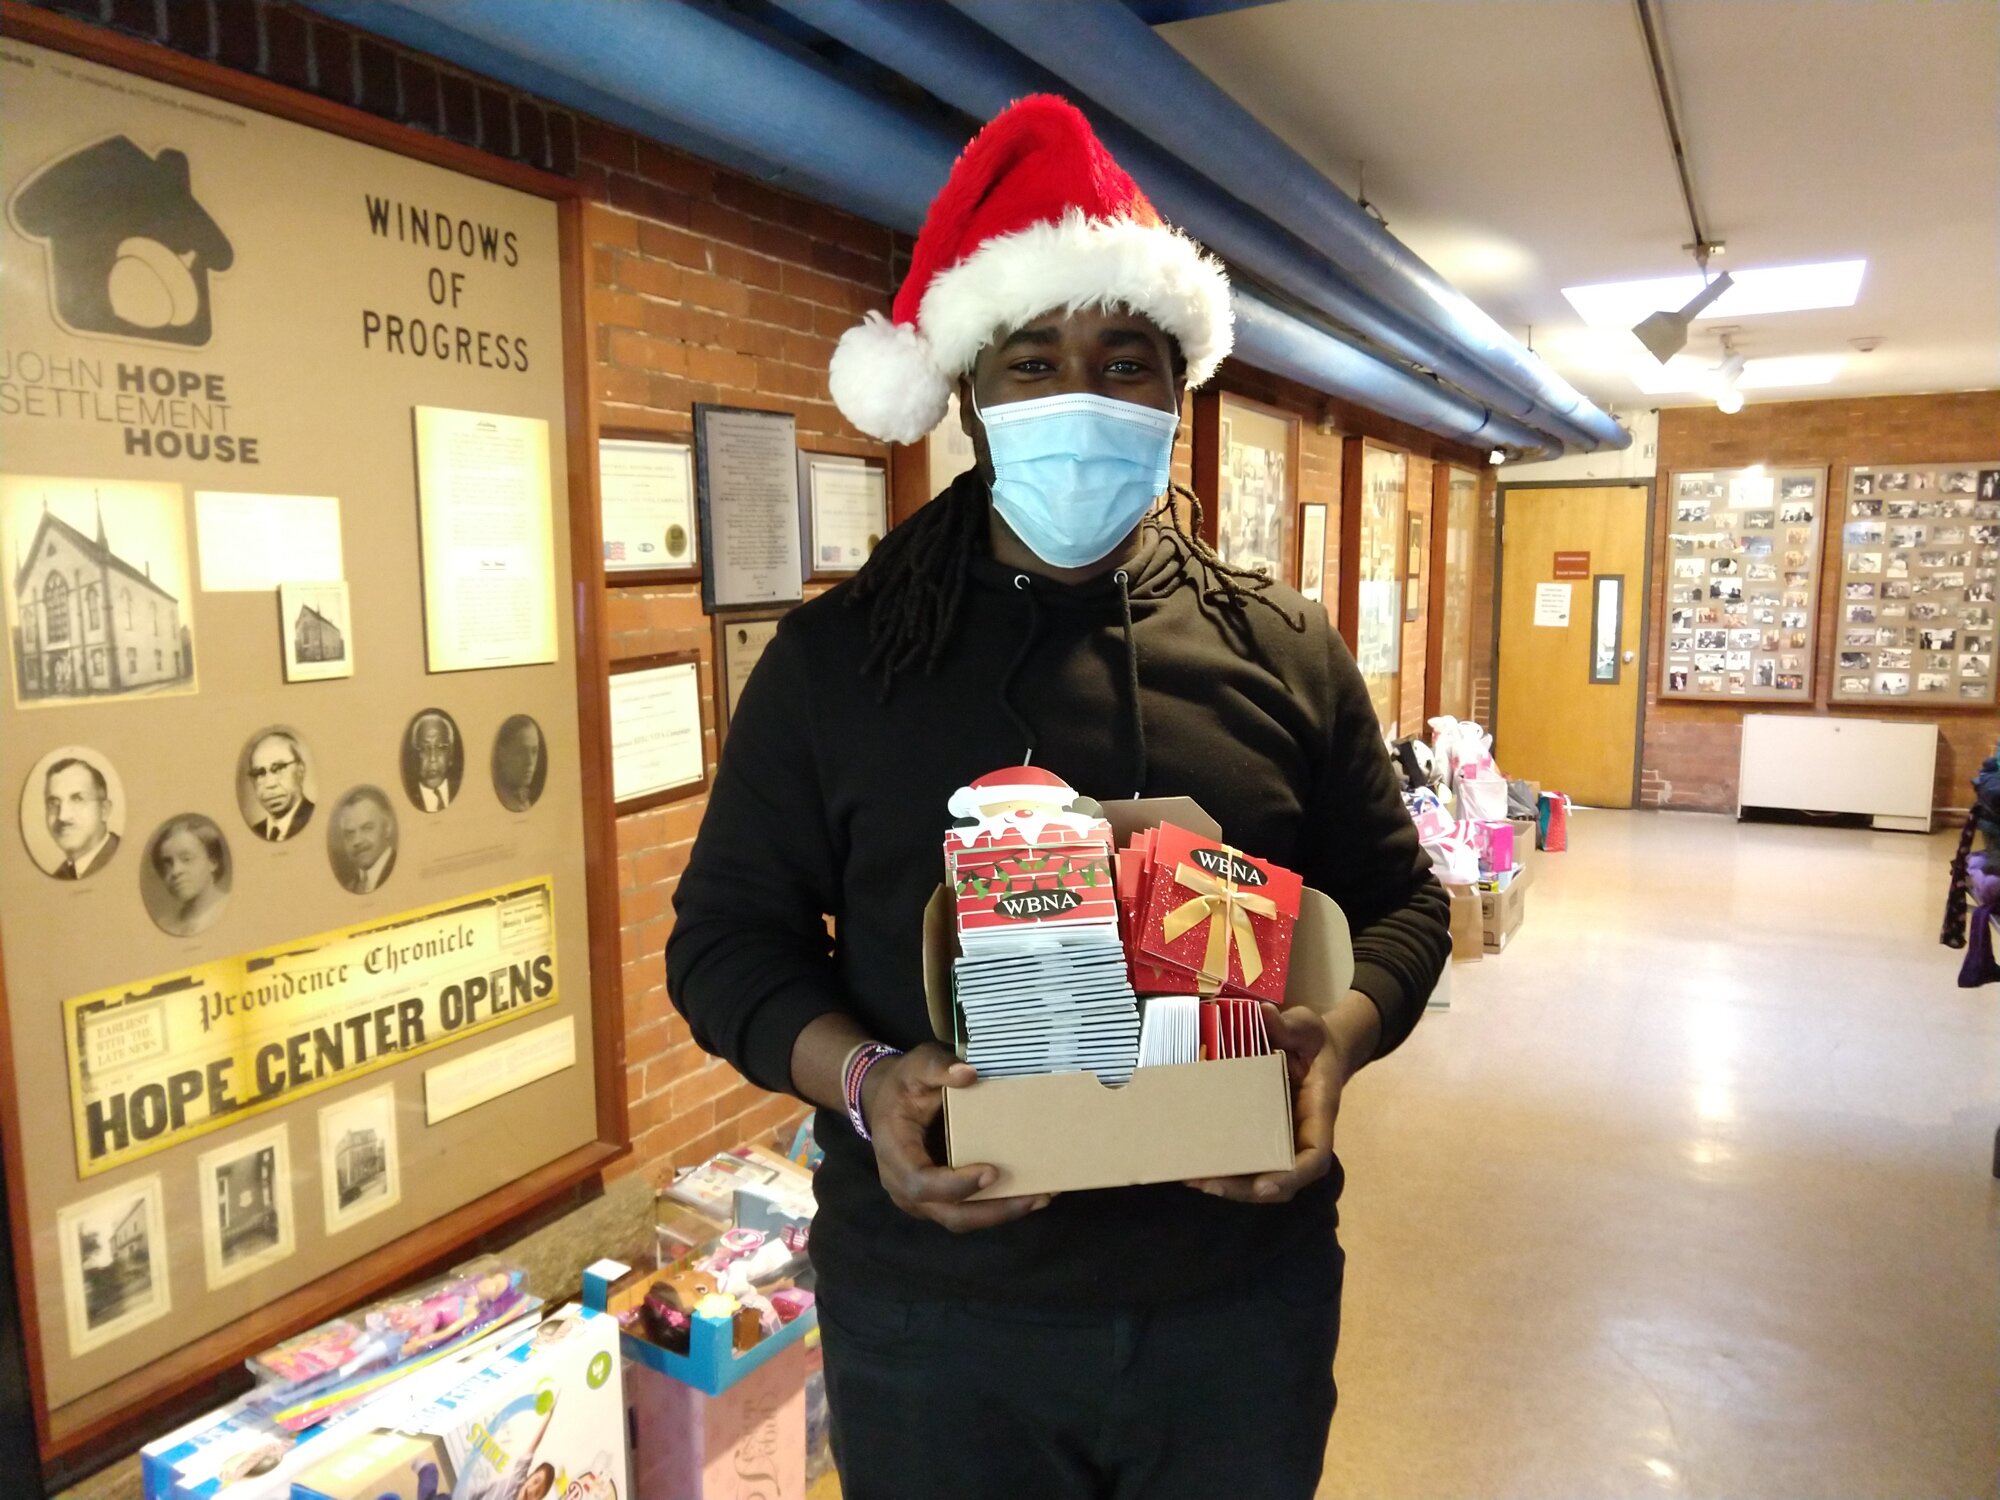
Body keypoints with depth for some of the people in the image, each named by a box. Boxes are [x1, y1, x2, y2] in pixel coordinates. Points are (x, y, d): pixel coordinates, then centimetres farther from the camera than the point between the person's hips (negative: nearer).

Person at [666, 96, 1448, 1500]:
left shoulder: (1283, 646, 1)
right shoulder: (834, 657, -4)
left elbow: (1398, 898, 7)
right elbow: (731, 932, 0)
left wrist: (1340, 1033, -14)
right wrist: (858, 1073, -19)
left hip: (1245, 1291, 2)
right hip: (933, 1310, -1)